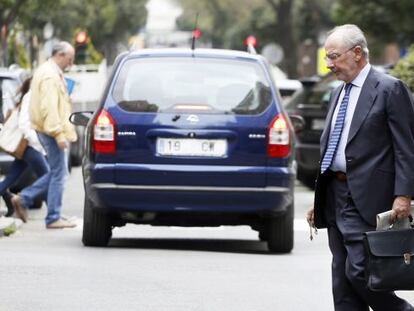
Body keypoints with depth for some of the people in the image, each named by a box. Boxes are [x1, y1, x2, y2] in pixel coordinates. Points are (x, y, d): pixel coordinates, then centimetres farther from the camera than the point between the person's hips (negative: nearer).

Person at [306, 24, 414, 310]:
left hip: (366, 198, -8)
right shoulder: (338, 93, 18)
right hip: (336, 198, 8)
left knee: (359, 271, -15)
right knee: (342, 280, 7)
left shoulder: (390, 89, -6)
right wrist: (319, 201, 20)